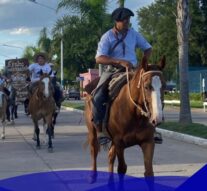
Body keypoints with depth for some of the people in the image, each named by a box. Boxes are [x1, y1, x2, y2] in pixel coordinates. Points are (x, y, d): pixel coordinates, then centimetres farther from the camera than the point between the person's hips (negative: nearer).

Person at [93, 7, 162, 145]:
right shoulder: (107, 37, -7)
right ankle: (100, 131, -12)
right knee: (98, 98, -25)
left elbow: (148, 48, 16)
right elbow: (99, 59, -19)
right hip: (113, 71, -3)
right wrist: (120, 62, -29)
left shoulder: (134, 34, 4)